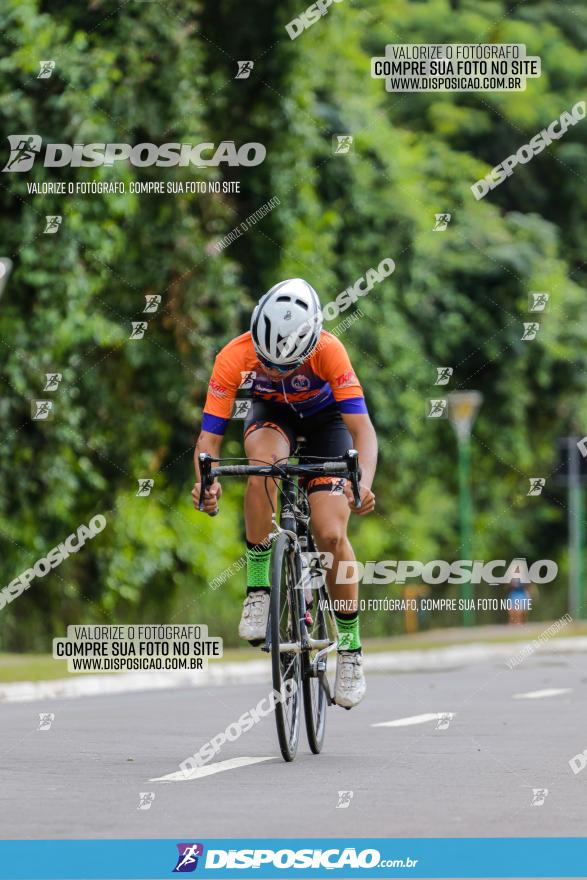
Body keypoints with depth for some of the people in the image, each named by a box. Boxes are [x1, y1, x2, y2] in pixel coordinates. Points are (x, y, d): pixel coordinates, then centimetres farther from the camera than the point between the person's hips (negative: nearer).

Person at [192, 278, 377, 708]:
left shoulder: (328, 351, -36)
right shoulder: (235, 356, -32)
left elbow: (362, 429, -39)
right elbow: (209, 437, -31)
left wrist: (364, 482, -57)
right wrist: (206, 484, -51)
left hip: (324, 417, -1)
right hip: (271, 414, 1)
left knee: (331, 534, -17)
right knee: (265, 460, -36)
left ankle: (350, 649, 1)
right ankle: (259, 589, -25)